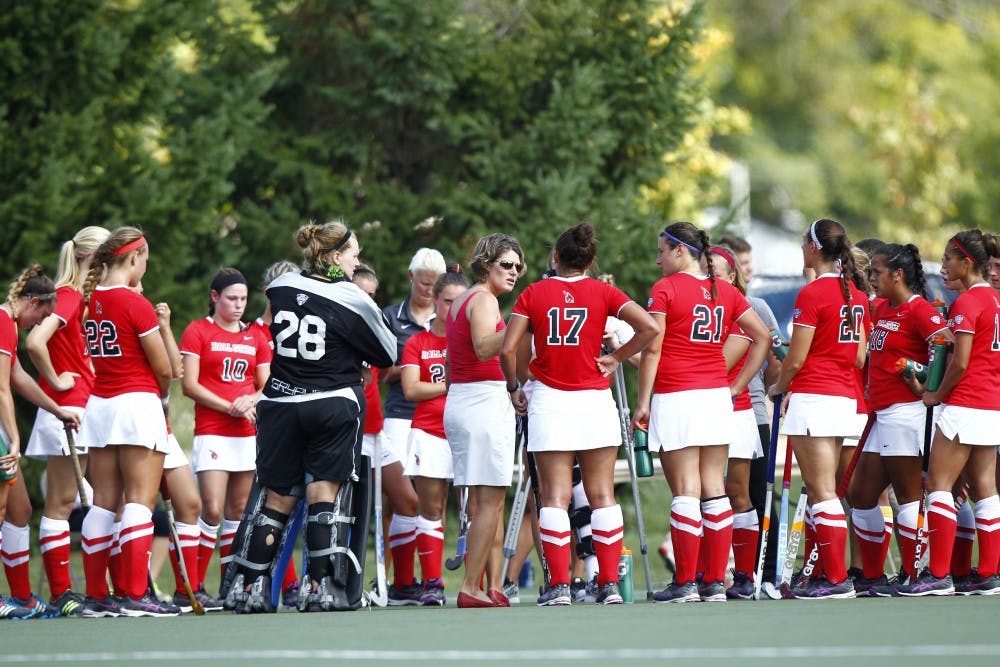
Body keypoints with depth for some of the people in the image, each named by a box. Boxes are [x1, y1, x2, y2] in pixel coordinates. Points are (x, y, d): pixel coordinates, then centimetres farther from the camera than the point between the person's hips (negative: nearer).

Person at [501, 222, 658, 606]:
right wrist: (617, 357, 3)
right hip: (594, 400, 1)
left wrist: (513, 388, 9)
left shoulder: (533, 294, 1)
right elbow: (649, 327, -10)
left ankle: (559, 585, -6)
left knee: (555, 496, 0)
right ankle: (610, 583, 2)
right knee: (602, 495, 5)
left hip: (549, 401, -1)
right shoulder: (603, 293, 2)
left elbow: (507, 350, -6)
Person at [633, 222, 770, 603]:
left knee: (685, 491, -5)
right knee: (714, 489, 6)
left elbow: (652, 350, -9)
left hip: (675, 400, -5)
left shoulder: (665, 289, -5)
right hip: (716, 398, 5)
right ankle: (716, 582, 7)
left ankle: (685, 583, -5)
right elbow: (762, 337, 13)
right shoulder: (725, 292, 11)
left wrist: (643, 403, -6)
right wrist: (736, 385, 12)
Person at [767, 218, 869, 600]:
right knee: (820, 491, 13)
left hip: (813, 397, -8)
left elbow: (795, 360, -12)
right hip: (845, 398, 8)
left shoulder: (812, 294, -13)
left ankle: (837, 578, -9)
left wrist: (778, 387, 5)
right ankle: (818, 575, 14)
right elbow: (860, 357, 14)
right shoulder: (856, 296, 11)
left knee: (822, 492, -7)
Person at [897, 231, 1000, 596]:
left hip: (965, 405, -9)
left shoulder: (967, 302, -14)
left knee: (939, 484, -5)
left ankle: (939, 574, -9)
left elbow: (960, 362, -18)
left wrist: (937, 395, -5)